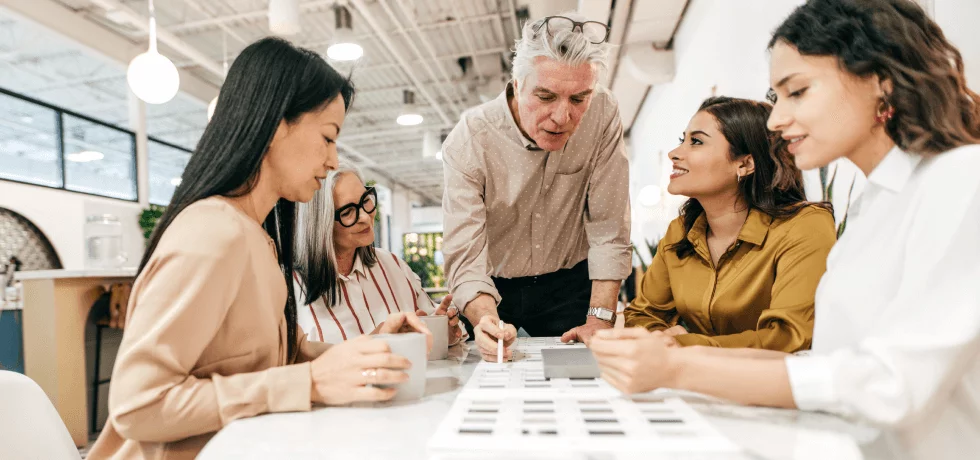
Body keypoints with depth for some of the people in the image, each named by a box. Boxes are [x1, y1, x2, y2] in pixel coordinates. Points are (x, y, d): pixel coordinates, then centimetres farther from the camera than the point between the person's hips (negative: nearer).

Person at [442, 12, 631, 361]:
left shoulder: (603, 114, -17)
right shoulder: (469, 139, -21)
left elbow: (609, 228, -14)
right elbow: (464, 256, -26)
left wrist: (600, 319, -18)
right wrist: (486, 319, -45)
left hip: (570, 285, 2)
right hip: (493, 290, -1)